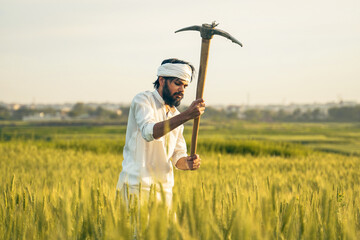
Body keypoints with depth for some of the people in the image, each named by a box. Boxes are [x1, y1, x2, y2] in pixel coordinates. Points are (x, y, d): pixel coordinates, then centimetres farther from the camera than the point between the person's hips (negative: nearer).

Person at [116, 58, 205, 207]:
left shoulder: (176, 115, 16)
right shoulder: (143, 100, -4)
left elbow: (178, 156, 16)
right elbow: (149, 132, -25)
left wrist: (187, 163, -8)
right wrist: (187, 115, -33)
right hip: (136, 184, -6)